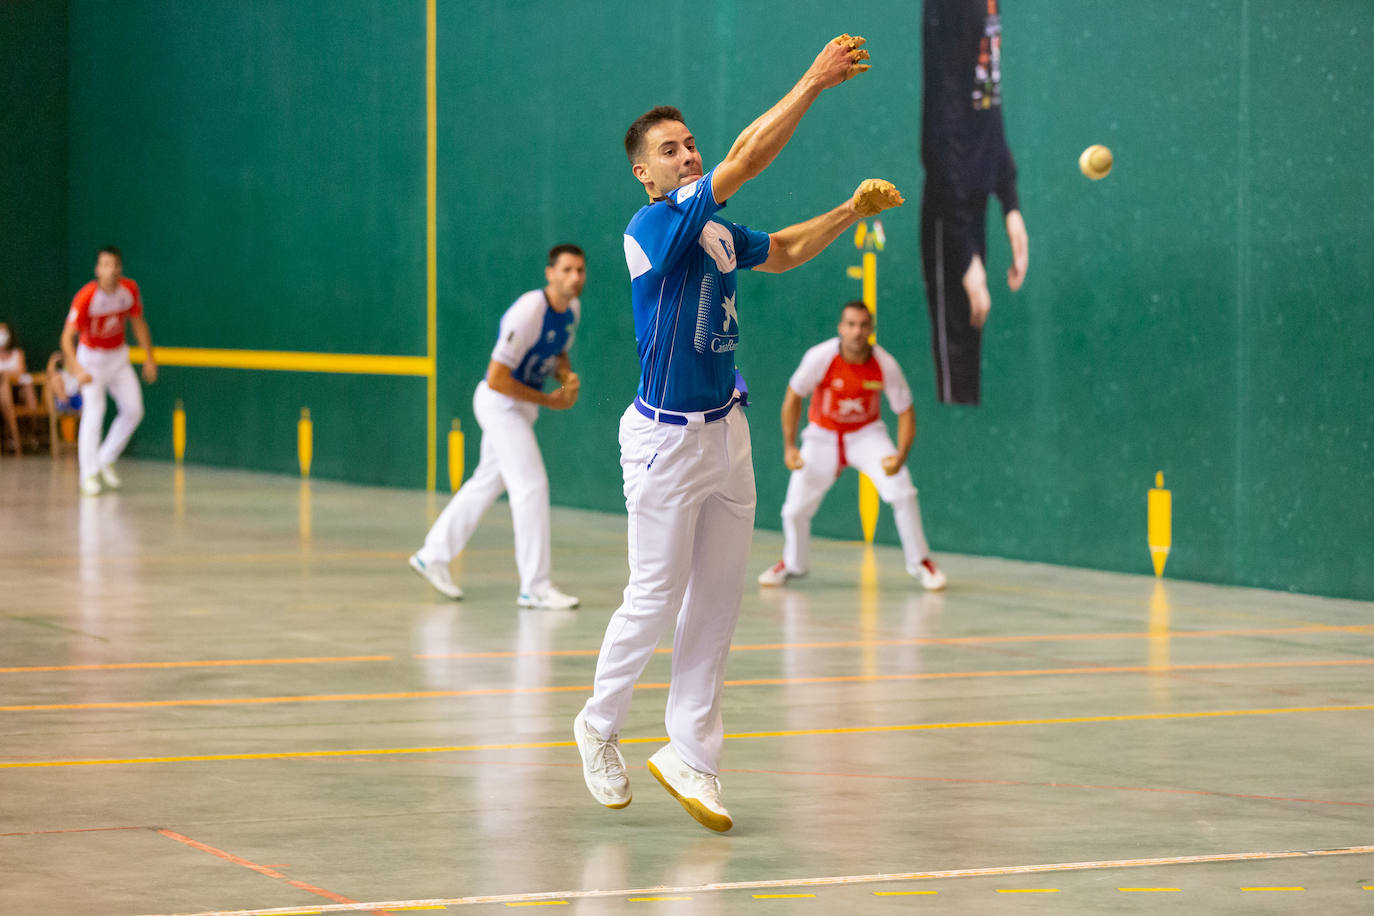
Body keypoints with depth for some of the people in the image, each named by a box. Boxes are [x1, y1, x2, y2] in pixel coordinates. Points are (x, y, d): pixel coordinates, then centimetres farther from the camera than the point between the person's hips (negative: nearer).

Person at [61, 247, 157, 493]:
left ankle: (106, 460, 18)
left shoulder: (130, 290, -11)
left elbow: (138, 322, 6)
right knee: (94, 411, -18)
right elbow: (67, 337, -29)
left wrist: (149, 357, 4)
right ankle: (89, 474, -16)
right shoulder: (85, 297, -26)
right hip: (91, 358, -5)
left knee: (133, 410, 0)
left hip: (119, 357, 5)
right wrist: (77, 370, -43)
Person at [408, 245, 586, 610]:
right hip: (500, 403, -9)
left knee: (488, 482, 17)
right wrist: (548, 400, -19)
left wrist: (567, 377, -4)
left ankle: (433, 555, 31)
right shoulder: (529, 313, -27)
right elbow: (497, 378, -26)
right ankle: (535, 587, -10)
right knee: (531, 485, -13)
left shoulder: (572, 309, 0)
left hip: (522, 407, 9)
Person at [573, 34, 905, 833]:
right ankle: (600, 728, 24)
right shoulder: (656, 227, -15)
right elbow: (746, 159, -25)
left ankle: (691, 756, 14)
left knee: (718, 602, 7)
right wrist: (814, 83, -25)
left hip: (727, 432, 7)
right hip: (668, 439, -7)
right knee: (655, 600, 2)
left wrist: (852, 212, 17)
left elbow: (783, 252, 29)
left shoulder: (717, 233, 9)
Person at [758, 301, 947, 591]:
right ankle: (793, 564, 28)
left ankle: (920, 562, -2)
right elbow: (793, 397, -8)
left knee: (902, 492, -21)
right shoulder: (820, 357, -22)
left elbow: (905, 412, -11)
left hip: (866, 434, 0)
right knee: (795, 509, -3)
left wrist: (901, 456, -26)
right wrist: (789, 446, -15)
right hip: (822, 436, 0)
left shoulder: (885, 365, -20)